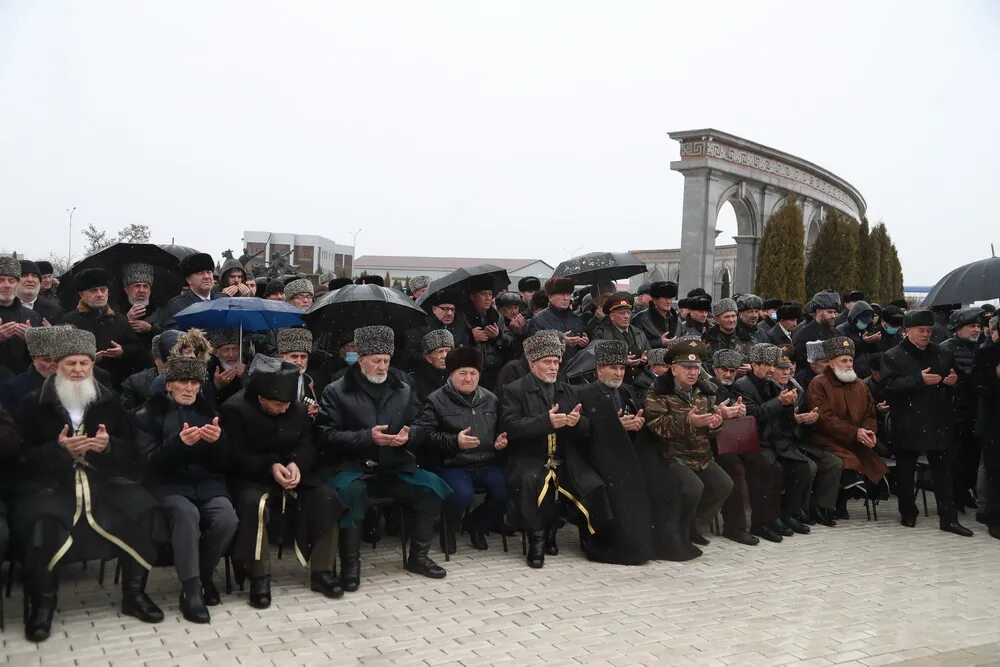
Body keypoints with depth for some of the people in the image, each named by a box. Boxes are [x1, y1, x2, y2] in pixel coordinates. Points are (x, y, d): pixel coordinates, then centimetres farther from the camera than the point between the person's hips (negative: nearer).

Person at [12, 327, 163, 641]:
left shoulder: (109, 401, 12)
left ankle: (134, 593, -6)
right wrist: (59, 449, -18)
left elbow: (130, 452, 9)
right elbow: (20, 457, -1)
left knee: (140, 507, -24)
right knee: (41, 522, -33)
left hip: (102, 480, 2)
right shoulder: (33, 404, 7)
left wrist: (109, 446, -14)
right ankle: (41, 604, -11)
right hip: (48, 483, -2)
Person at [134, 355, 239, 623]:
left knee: (227, 518, -28)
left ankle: (203, 575, -3)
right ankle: (191, 589, -25)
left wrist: (217, 441, -12)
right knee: (187, 514, -36)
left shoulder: (208, 411, 15)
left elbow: (225, 464, 10)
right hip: (170, 485, -3)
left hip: (208, 483, 3)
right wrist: (179, 442, -23)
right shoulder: (149, 415, 6)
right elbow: (150, 464, -7)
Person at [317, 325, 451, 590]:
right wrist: (367, 437, -17)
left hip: (394, 468, 4)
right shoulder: (336, 392, 3)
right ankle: (350, 565, -21)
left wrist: (409, 434, -8)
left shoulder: (403, 390, 16)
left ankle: (418, 557, 0)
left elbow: (418, 429, 18)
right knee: (351, 490, -37)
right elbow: (327, 435, -6)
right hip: (351, 468, -4)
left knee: (432, 486, -17)